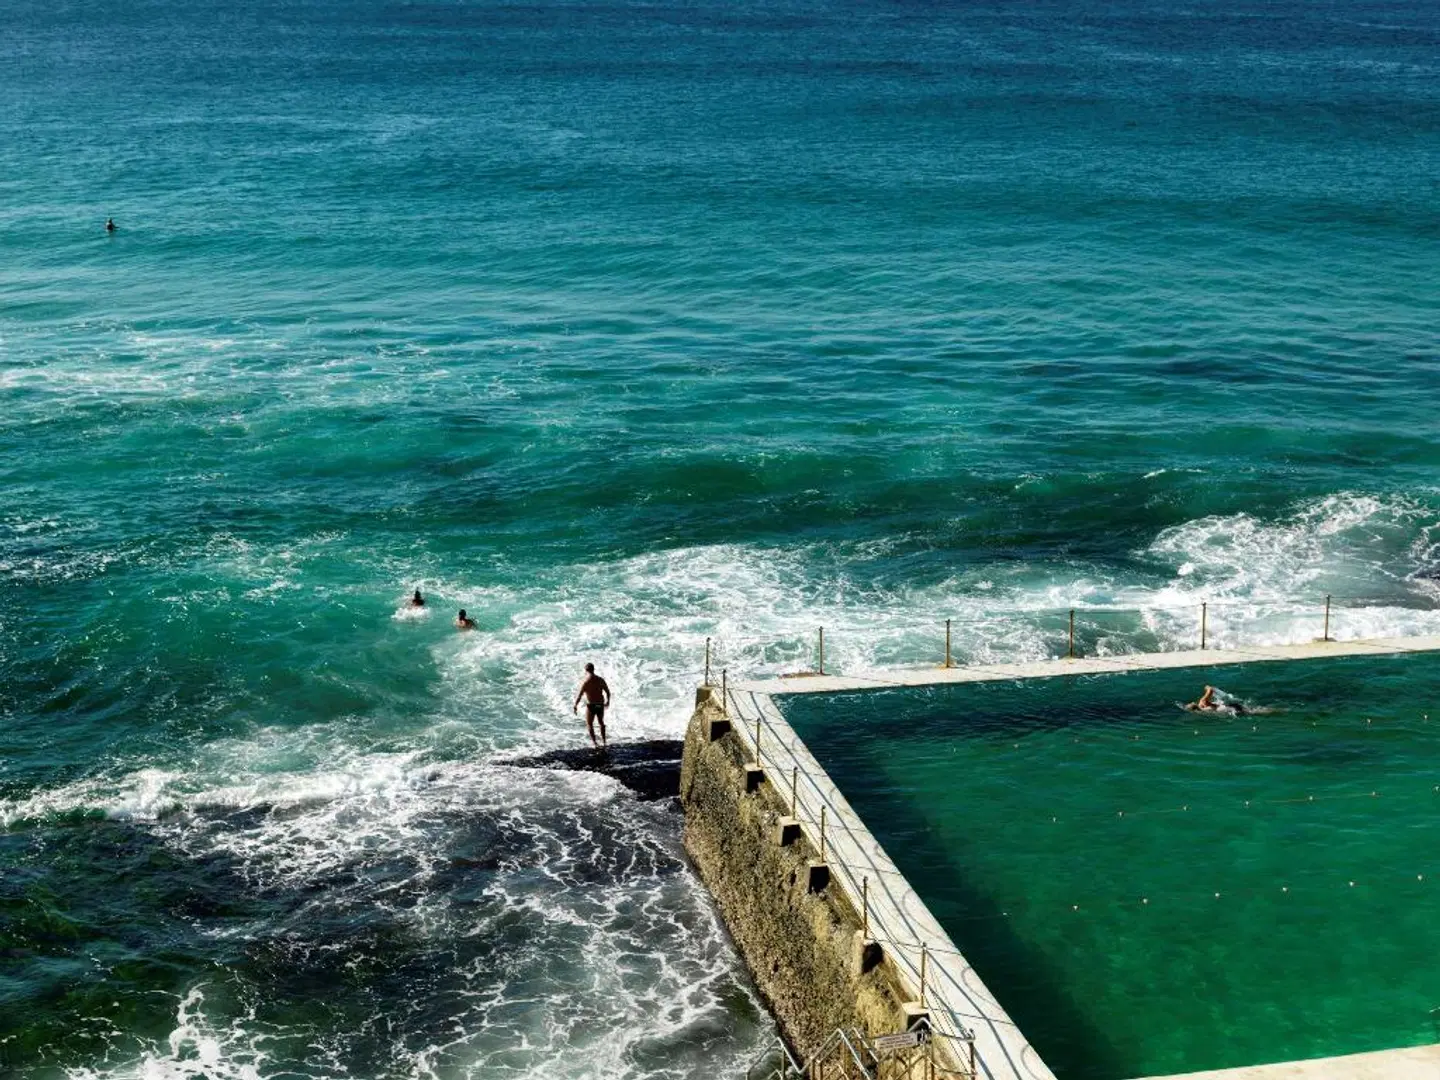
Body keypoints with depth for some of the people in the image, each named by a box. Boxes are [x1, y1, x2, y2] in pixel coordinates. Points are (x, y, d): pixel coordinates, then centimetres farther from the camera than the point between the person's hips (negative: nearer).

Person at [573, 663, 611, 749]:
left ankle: (594, 743, 9)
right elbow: (608, 692, 8)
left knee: (589, 724, 15)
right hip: (600, 705, 4)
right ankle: (604, 741, 33)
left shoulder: (585, 682, -17)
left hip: (591, 706, -4)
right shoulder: (600, 680, -3)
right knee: (601, 722, 26)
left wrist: (575, 706, -3)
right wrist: (607, 701, 26)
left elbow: (579, 696, -17)